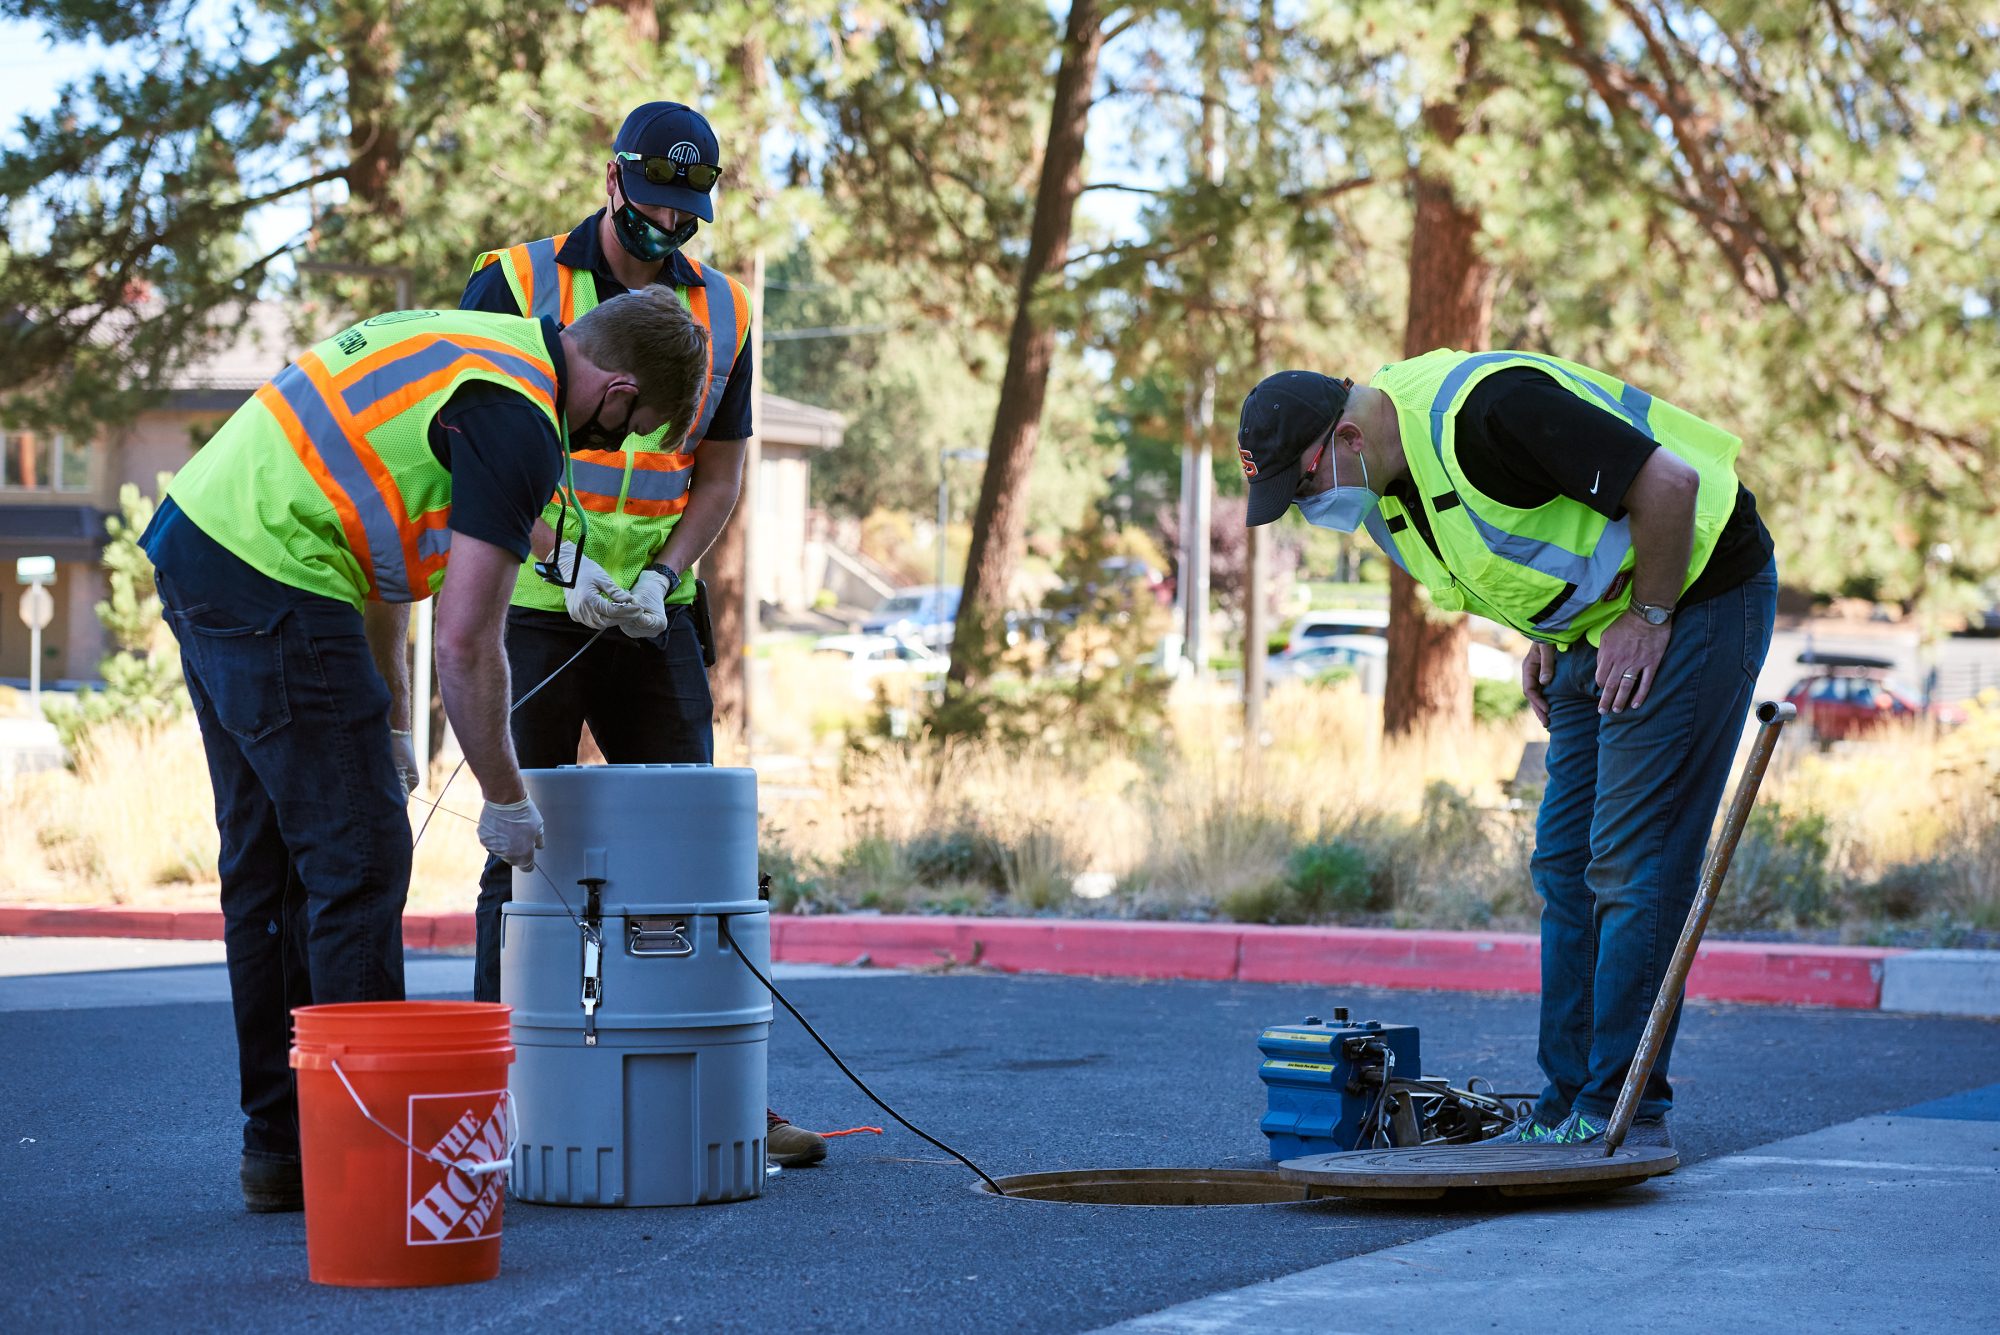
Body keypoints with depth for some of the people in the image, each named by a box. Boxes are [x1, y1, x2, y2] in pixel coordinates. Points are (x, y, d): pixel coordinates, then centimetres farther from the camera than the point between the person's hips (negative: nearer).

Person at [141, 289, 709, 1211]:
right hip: (274, 582, -10)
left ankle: (281, 1145, 20)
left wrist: (390, 725, 23)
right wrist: (505, 799, -1)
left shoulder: (483, 341, 17)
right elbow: (466, 642, -14)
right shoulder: (521, 425, -13)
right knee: (357, 858, -3)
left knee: (267, 864, 14)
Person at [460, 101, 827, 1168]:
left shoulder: (721, 313, 6)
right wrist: (565, 558, -19)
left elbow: (720, 471, 8)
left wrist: (659, 574, -8)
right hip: (530, 609, -4)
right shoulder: (517, 284, -5)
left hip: (653, 621, 4)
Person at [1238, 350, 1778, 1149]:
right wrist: (1547, 635, 7)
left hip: (1698, 593, -9)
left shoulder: (1487, 410, -29)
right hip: (1597, 620, 9)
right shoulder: (1378, 482, 1)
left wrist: (1649, 617, -17)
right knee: (1566, 865, 7)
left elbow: (1668, 483, -27)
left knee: (1634, 862, -12)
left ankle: (1625, 1113, -7)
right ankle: (1568, 1106, 11)